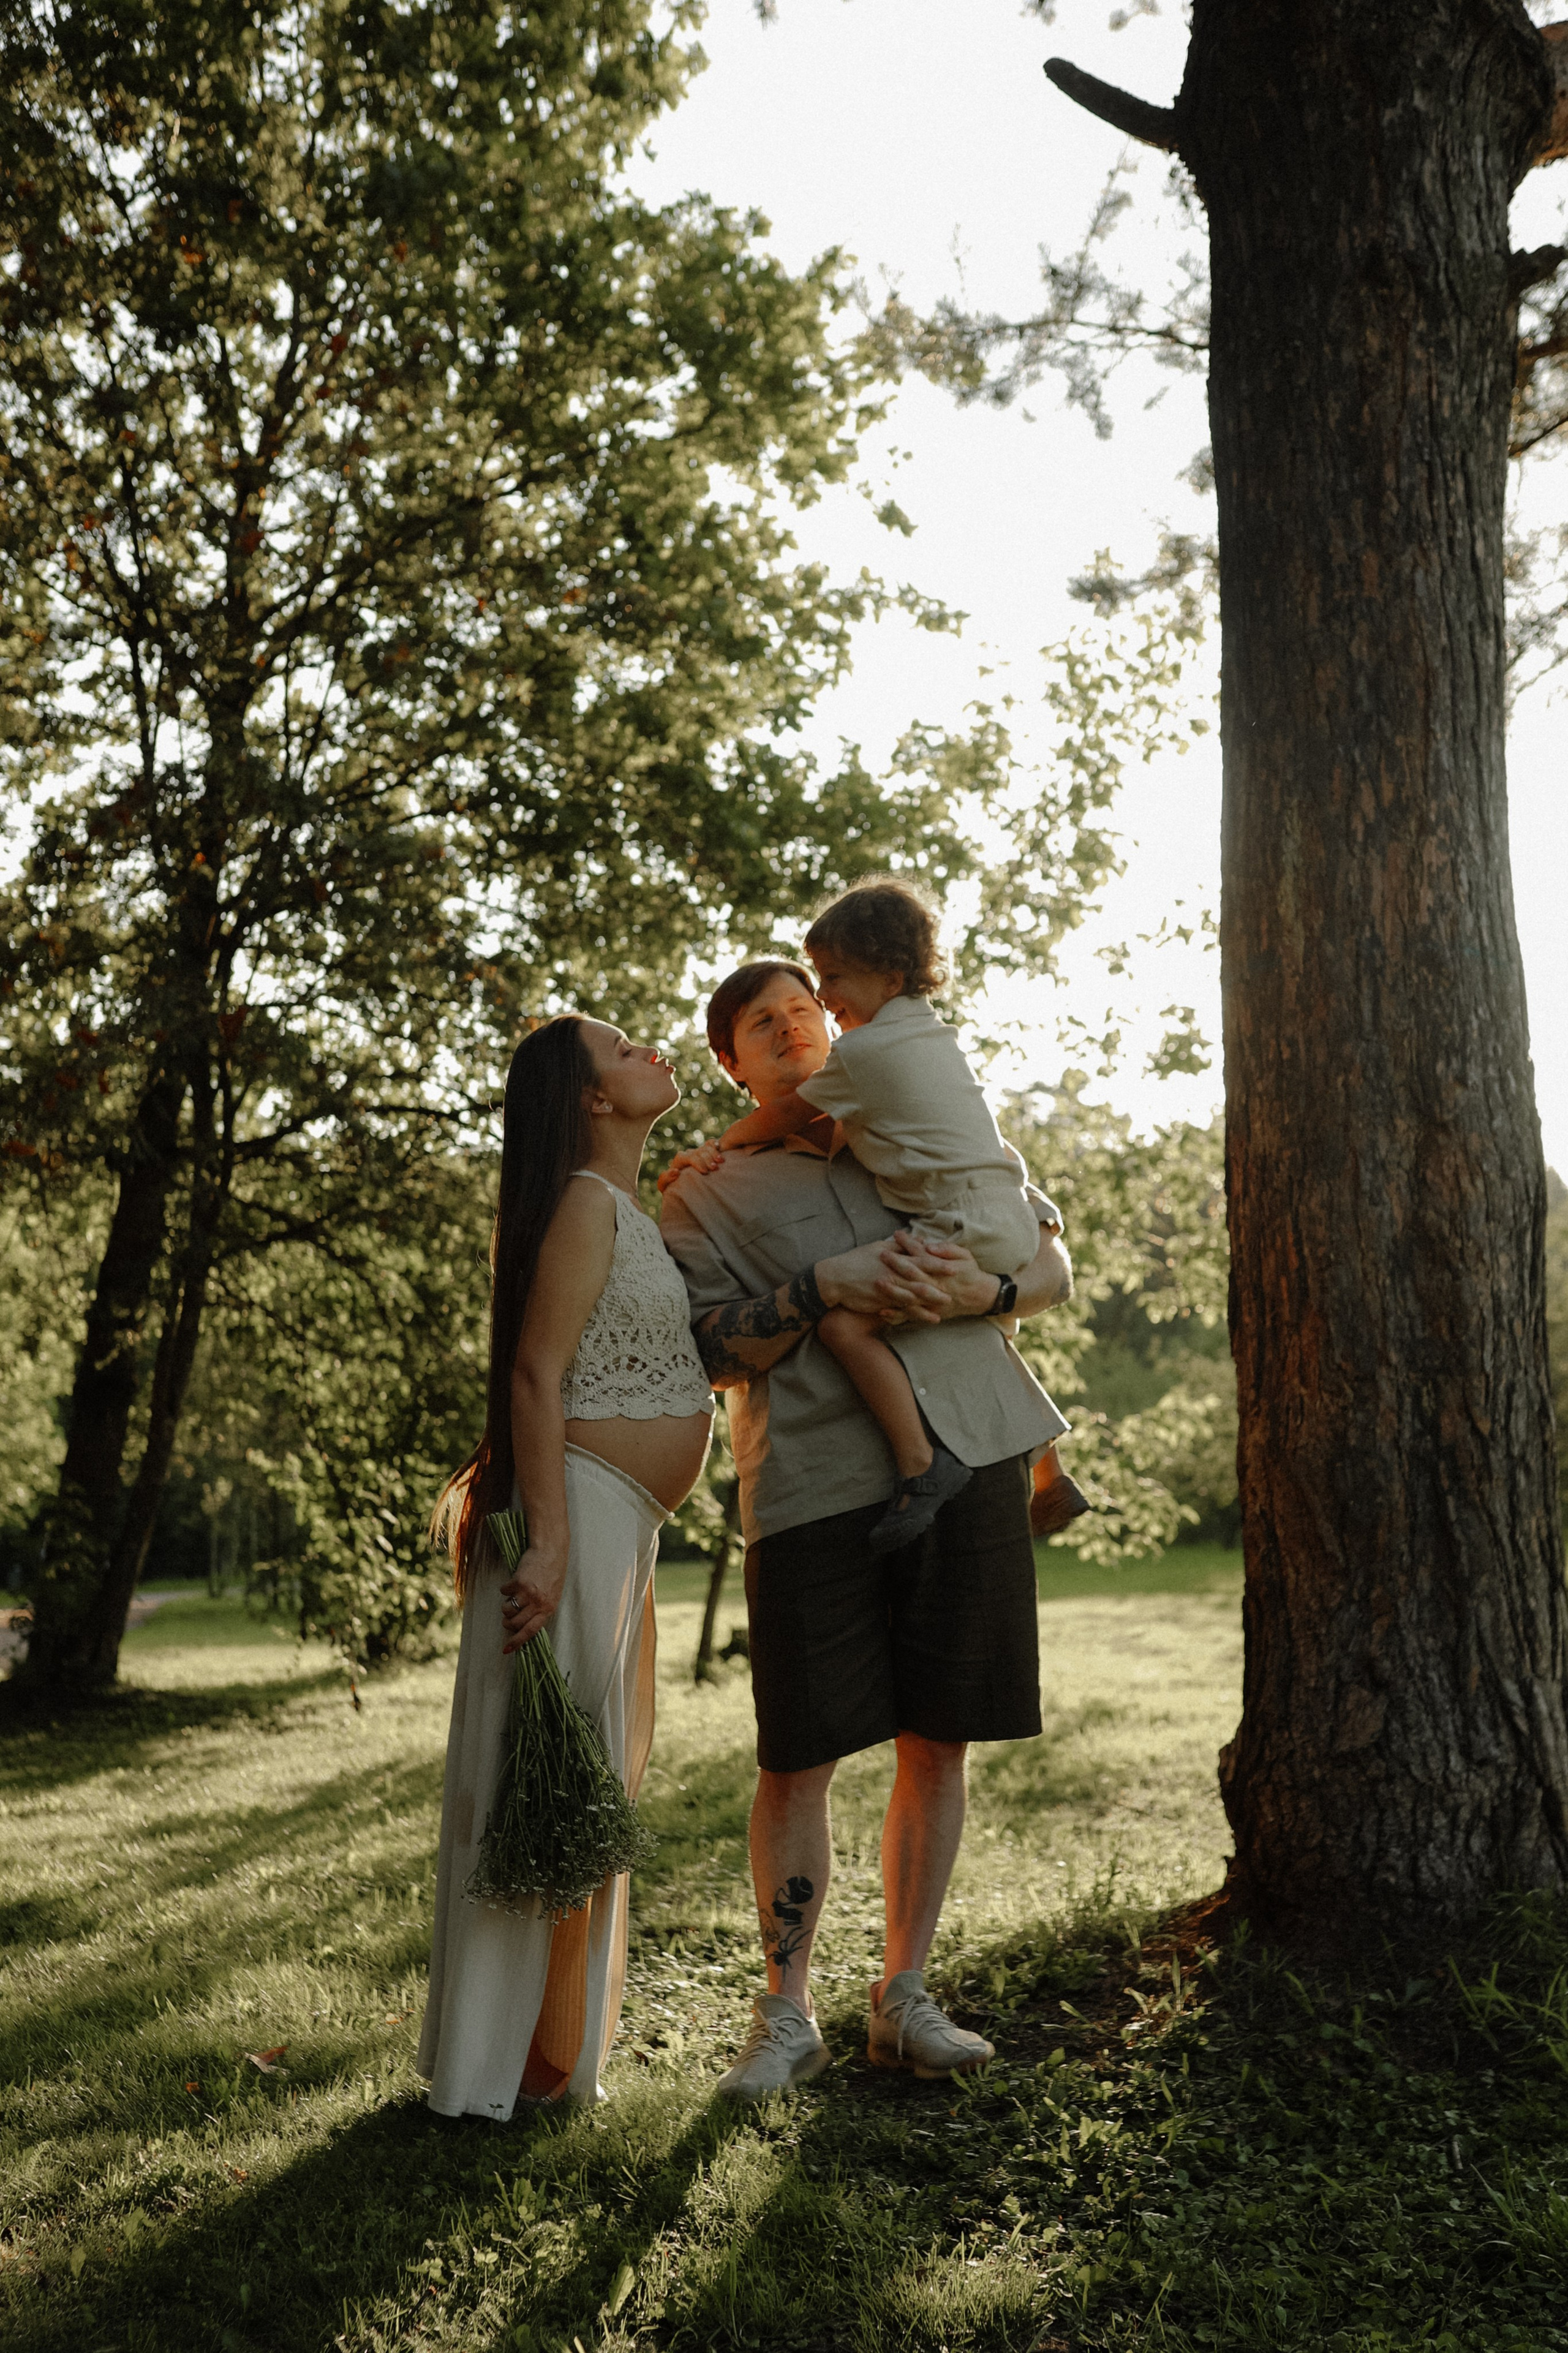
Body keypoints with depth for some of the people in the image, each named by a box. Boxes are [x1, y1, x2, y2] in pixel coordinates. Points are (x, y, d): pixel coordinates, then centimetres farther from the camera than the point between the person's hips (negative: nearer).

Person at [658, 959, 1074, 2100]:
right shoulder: (708, 1190, 13)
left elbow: (1053, 1260, 15)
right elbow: (710, 1345, 0)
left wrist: (986, 1288, -8)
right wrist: (826, 1287, -15)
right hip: (813, 1479, -2)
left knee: (939, 1739, 6)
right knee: (799, 1753, -1)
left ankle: (905, 1999, 22)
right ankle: (787, 2015, 17)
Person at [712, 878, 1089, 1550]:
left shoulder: (861, 1050, -8)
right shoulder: (937, 1035, 18)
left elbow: (787, 1116, 4)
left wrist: (728, 1140, 20)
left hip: (960, 1227, -10)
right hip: (1011, 1219, 10)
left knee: (846, 1324, -22)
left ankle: (922, 1462, -28)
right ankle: (1052, 1480, 38)